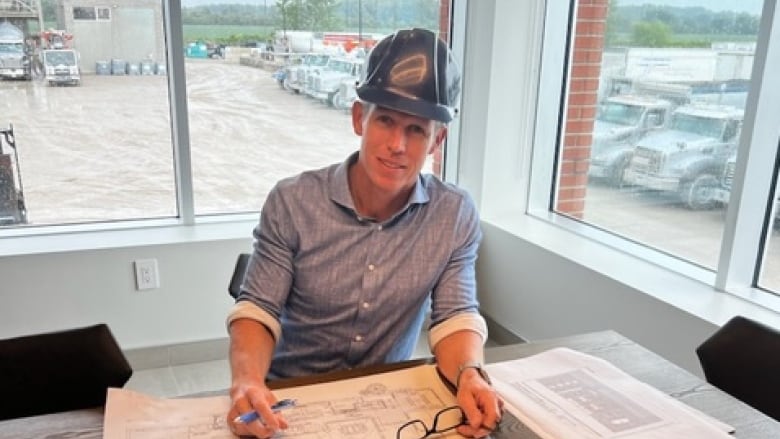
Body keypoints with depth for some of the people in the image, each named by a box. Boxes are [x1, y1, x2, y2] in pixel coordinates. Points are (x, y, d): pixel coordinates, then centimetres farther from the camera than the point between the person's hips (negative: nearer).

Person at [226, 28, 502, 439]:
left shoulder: (456, 216, -9)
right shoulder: (292, 202, -12)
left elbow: (454, 315, -6)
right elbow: (257, 310, -10)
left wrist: (469, 375, -26)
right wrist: (247, 382, -28)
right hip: (291, 397, 0)